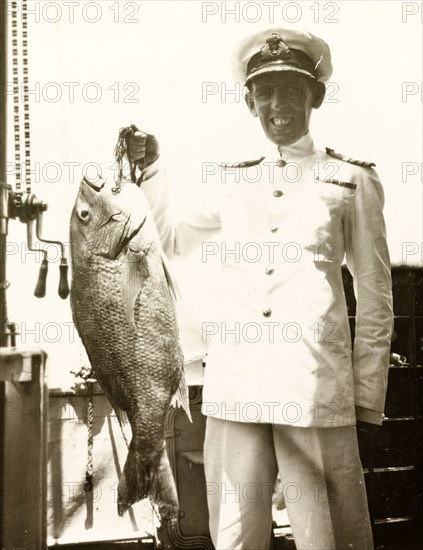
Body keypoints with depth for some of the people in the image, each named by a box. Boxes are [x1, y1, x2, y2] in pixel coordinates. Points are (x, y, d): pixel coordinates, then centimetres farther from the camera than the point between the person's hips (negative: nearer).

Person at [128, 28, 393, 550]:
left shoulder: (352, 181, 4)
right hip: (234, 386, 3)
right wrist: (150, 169, 20)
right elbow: (173, 239, 30)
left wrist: (367, 400, 1)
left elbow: (375, 298, 5)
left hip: (317, 389, -3)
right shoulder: (231, 183, 13)